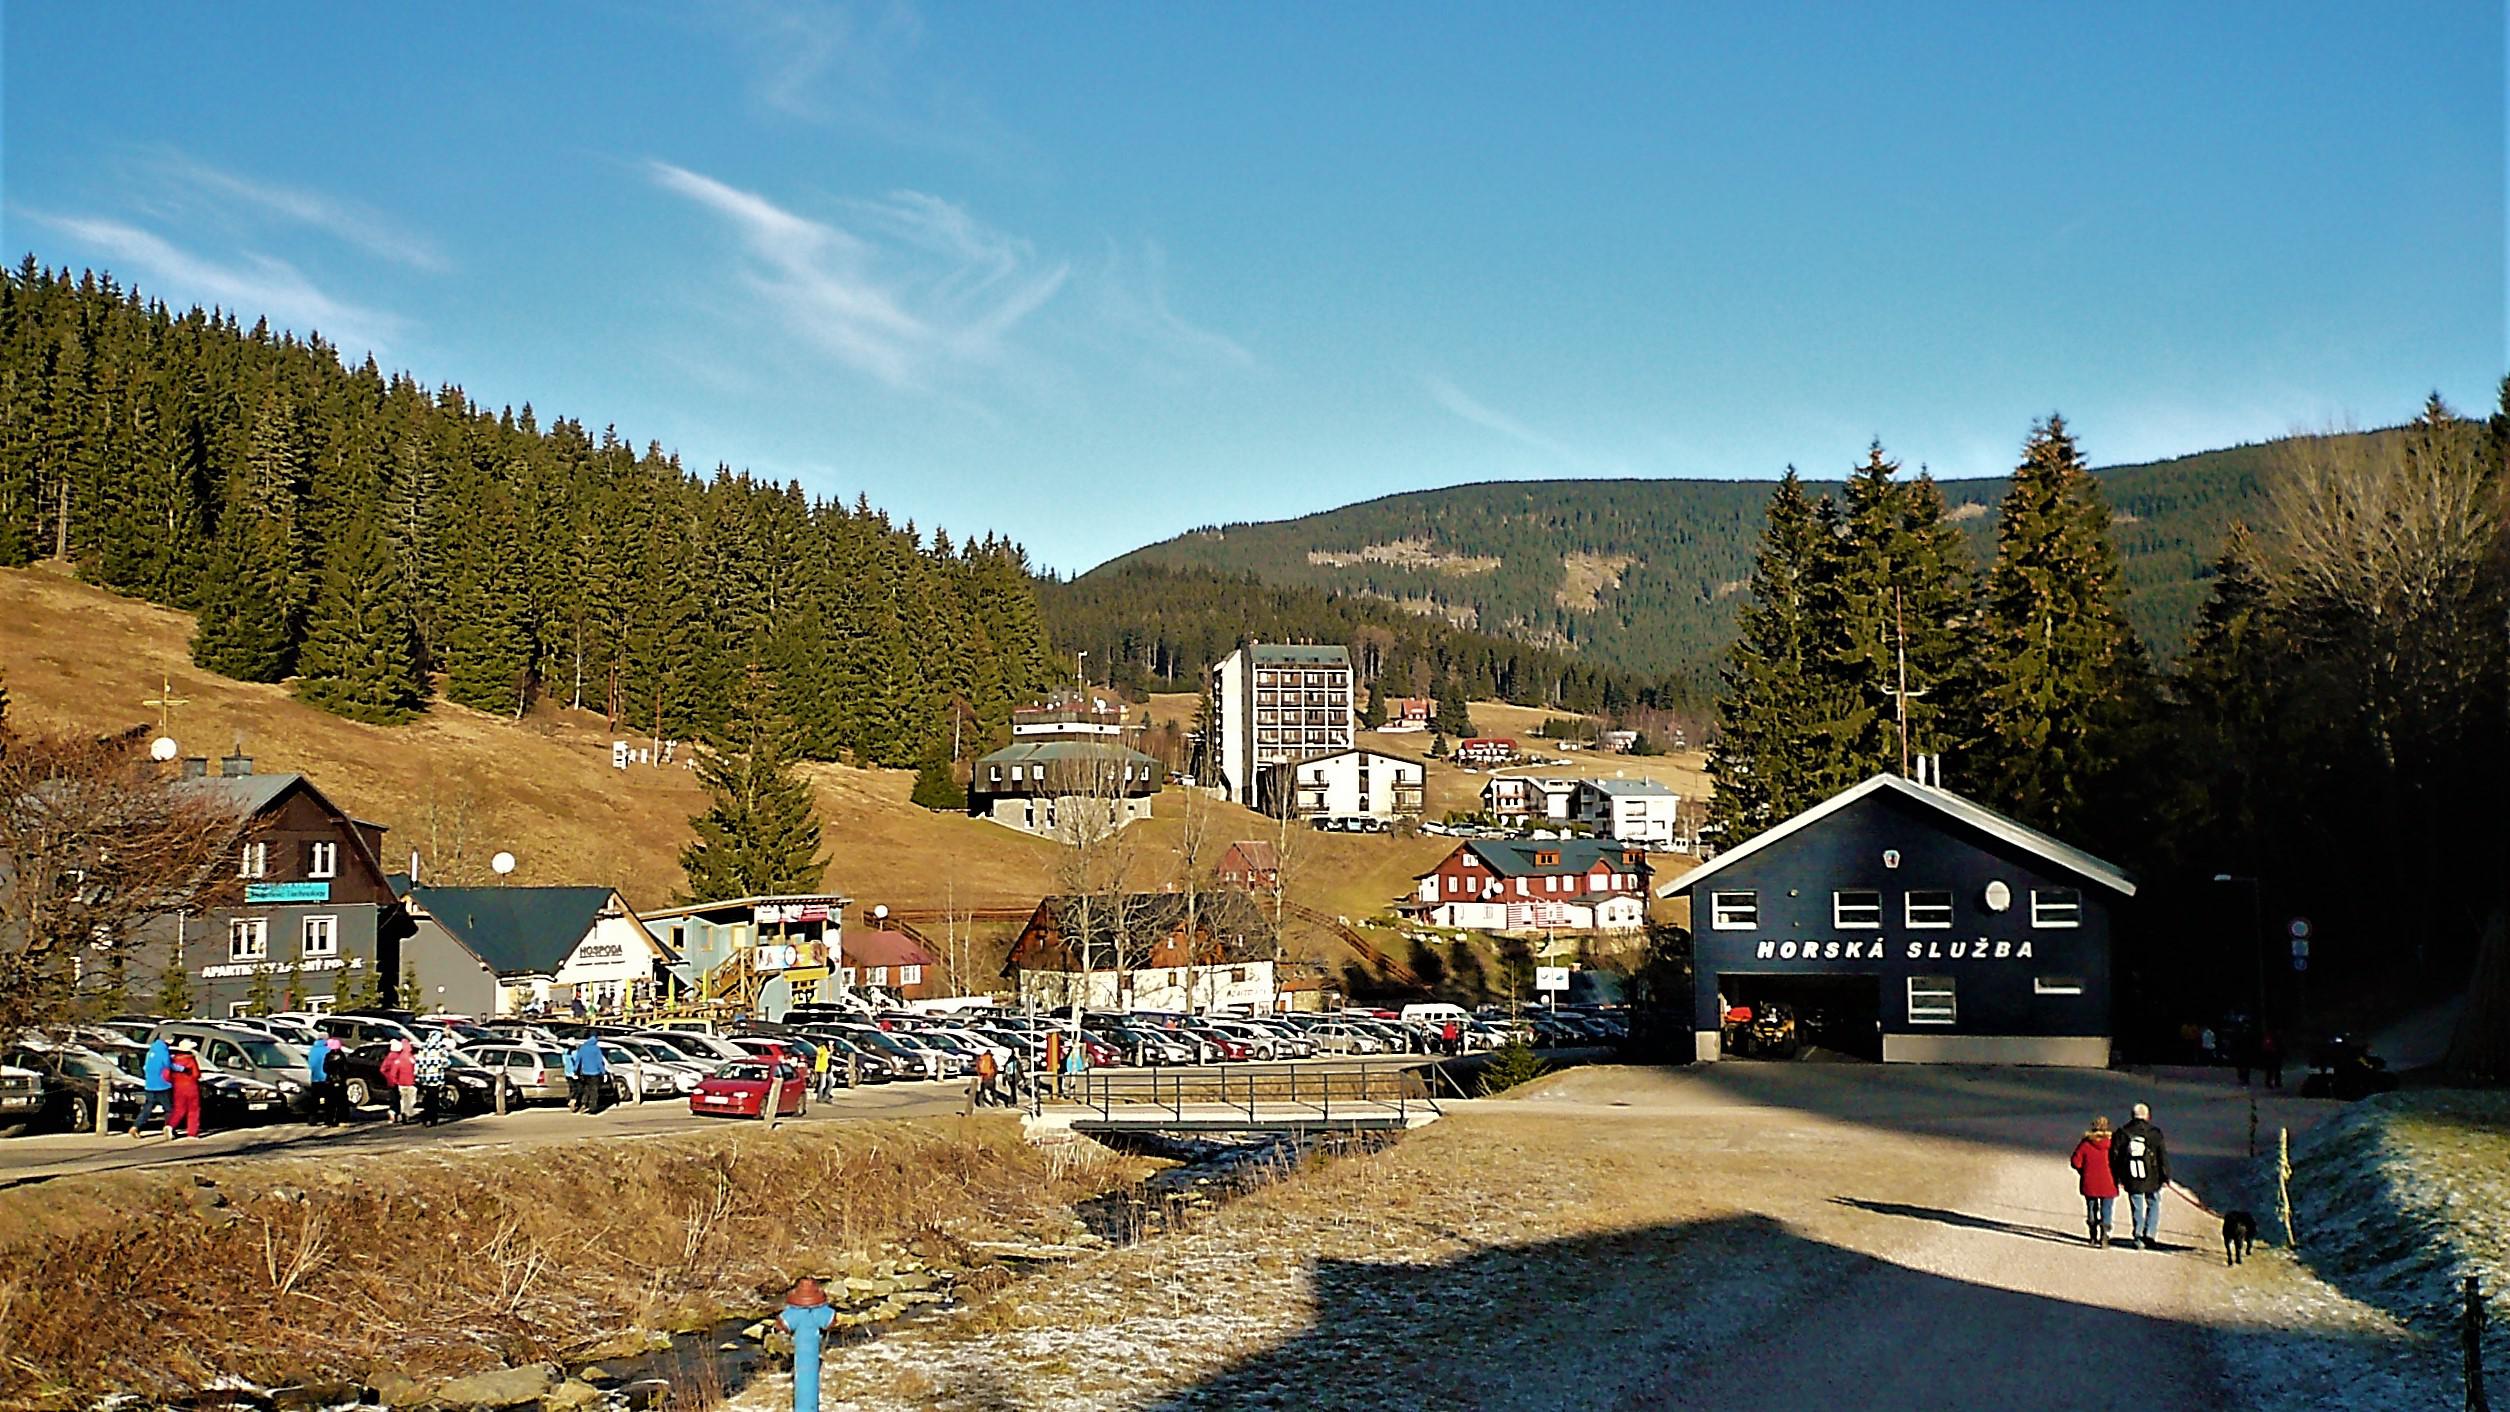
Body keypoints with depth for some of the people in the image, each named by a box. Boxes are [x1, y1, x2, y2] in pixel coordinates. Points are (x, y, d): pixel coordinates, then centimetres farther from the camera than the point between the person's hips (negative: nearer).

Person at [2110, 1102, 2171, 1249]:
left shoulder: (2122, 1133, 2)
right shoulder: (2155, 1133, -4)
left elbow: (2115, 1156, 3)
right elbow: (2163, 1157, -3)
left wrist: (2117, 1177, 10)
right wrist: (2166, 1177, 4)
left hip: (2132, 1180, 1)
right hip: (2152, 1179, -1)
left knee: (2137, 1209, 11)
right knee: (2153, 1205, 15)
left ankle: (2138, 1237, 7)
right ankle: (2150, 1235, 5)